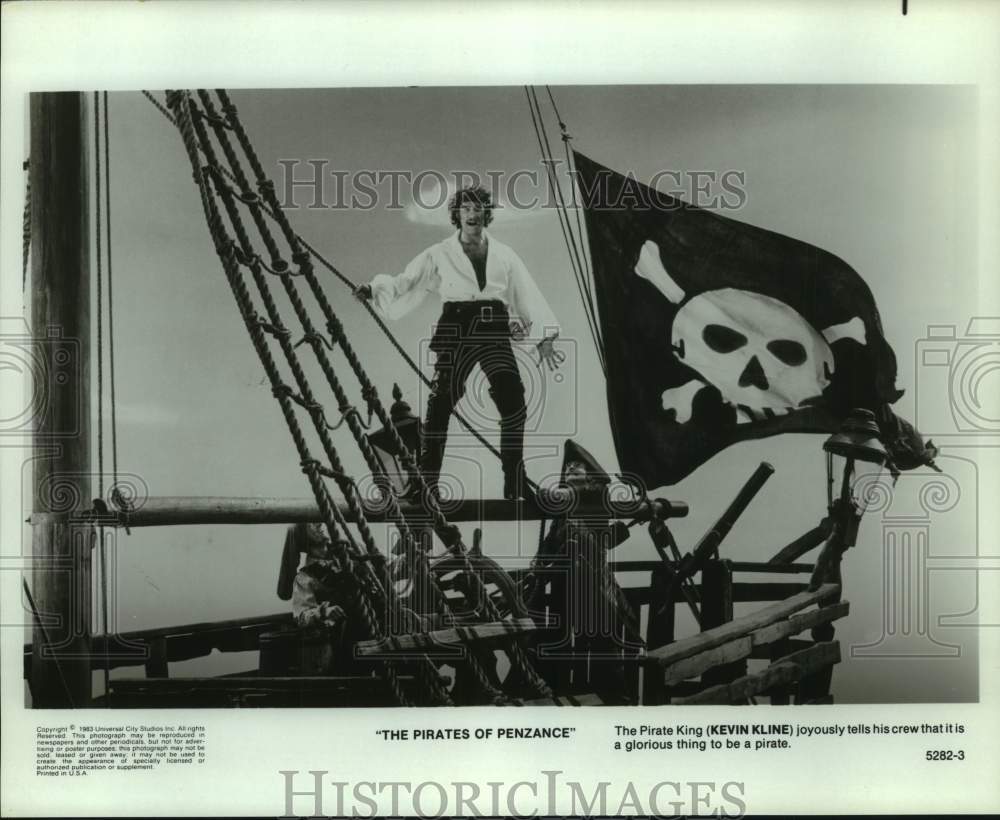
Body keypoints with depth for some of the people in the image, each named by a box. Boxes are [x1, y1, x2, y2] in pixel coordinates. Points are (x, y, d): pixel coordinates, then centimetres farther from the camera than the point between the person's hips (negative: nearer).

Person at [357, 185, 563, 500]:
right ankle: (426, 481, 2)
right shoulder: (439, 255, 7)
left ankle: (515, 484, -1)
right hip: (457, 330, -1)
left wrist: (544, 338, 7)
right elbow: (405, 282, 3)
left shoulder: (504, 255, 12)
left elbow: (527, 295, 12)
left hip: (495, 332, 2)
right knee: (441, 403, -8)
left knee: (512, 401, -10)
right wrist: (375, 289, -14)